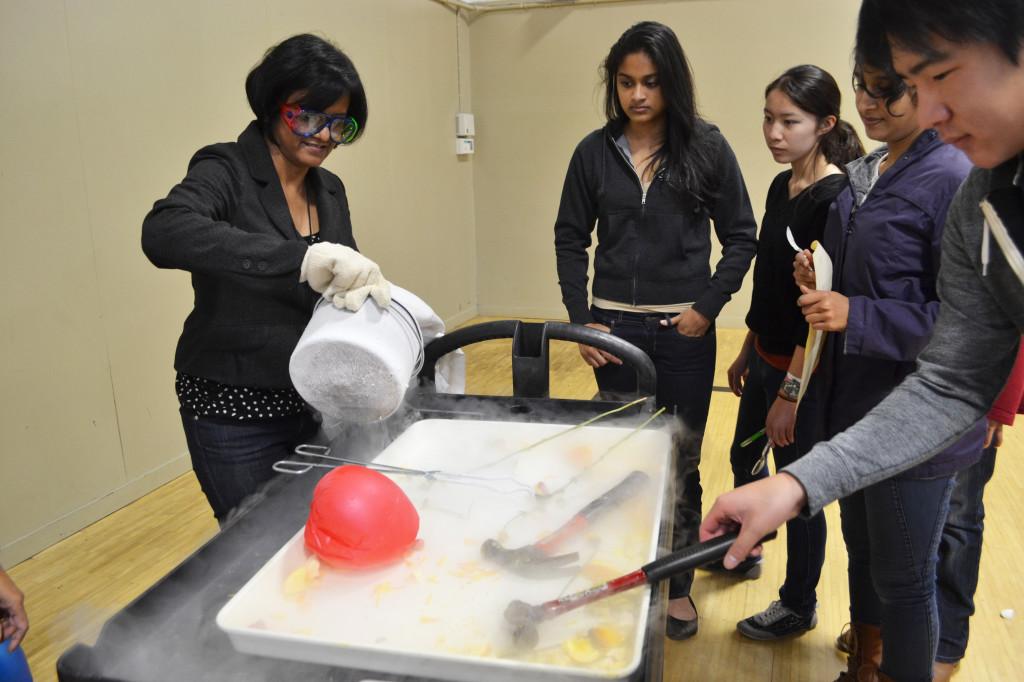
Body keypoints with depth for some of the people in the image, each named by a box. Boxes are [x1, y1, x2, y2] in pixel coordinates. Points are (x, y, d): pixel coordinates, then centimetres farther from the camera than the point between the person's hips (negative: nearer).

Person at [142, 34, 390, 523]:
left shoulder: (329, 190, 6)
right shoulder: (226, 172, -13)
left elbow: (342, 278, 7)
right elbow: (164, 232, -33)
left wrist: (364, 287, -17)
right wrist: (301, 258, -43)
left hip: (315, 401, 6)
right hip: (234, 411, -5)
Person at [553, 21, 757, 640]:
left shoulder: (706, 148, -2)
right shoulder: (595, 152, 2)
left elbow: (741, 236, 1)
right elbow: (570, 239, 5)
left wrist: (707, 308, -8)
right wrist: (583, 319, -2)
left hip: (684, 330, -1)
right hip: (613, 327, 2)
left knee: (680, 462, 9)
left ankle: (677, 584, 27)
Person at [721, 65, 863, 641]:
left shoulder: (835, 198, -20)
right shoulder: (783, 187, 6)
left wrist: (791, 391, -20)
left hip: (807, 370, -8)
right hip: (767, 356, 9)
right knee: (744, 459, 24)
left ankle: (799, 606, 29)